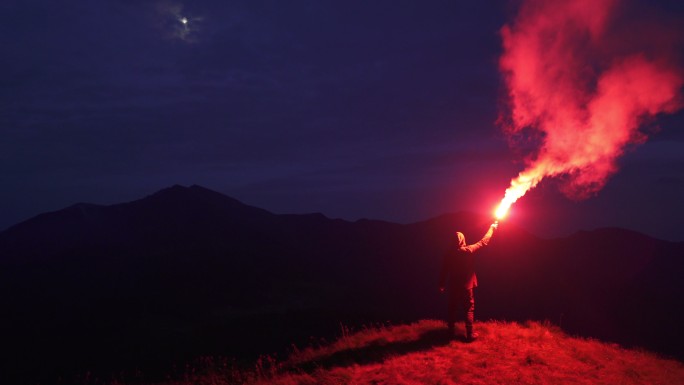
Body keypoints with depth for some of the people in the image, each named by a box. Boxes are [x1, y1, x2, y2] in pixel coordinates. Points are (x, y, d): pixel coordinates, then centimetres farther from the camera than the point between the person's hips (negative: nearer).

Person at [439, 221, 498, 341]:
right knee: (469, 309, 6)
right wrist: (491, 228, 12)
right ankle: (470, 334, 5)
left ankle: (451, 331, 23)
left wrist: (442, 285, 9)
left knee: (452, 308, 14)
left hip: (453, 286, 2)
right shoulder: (468, 251, -13)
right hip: (466, 286, -2)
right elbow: (484, 242, -1)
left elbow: (443, 271, -2)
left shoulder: (448, 254, -7)